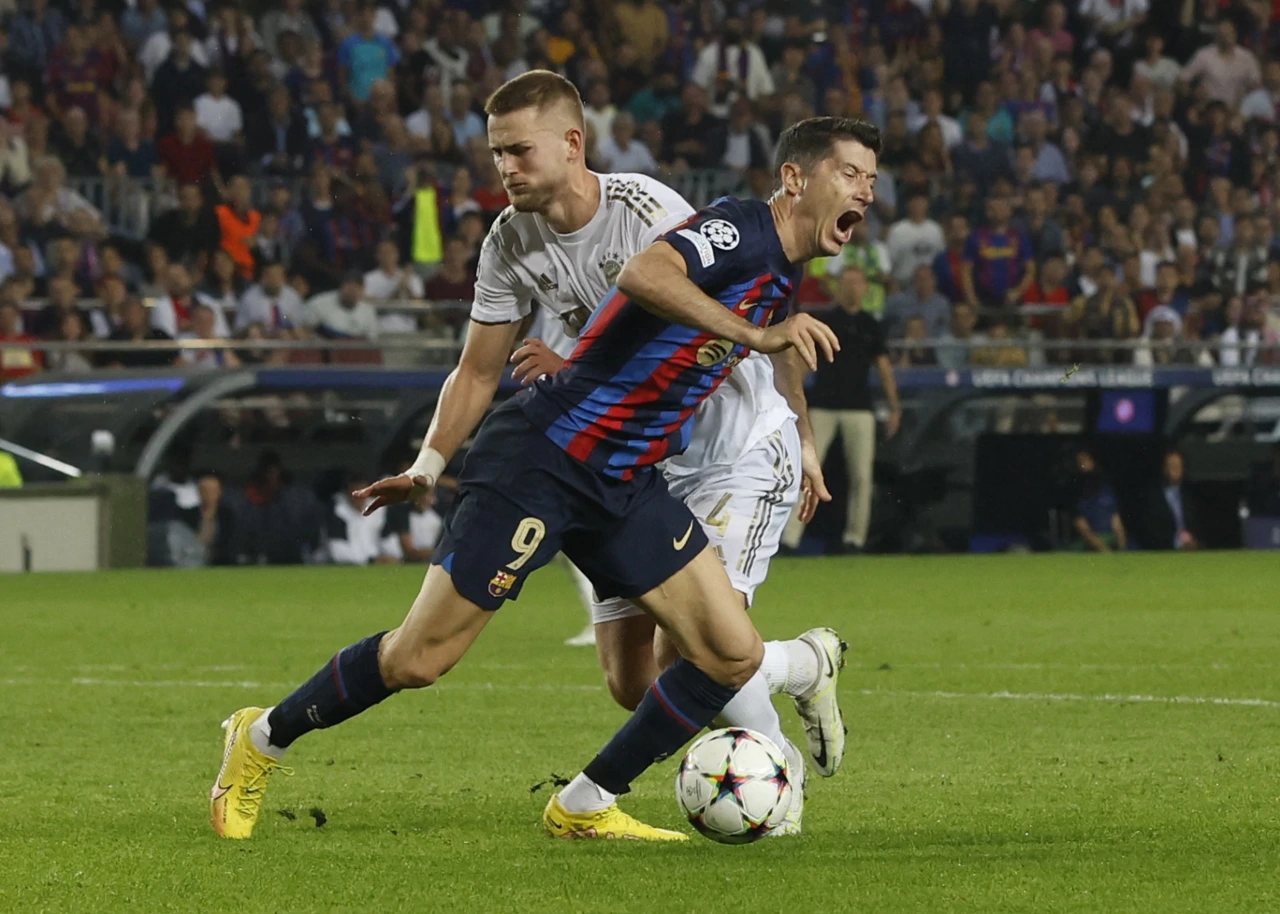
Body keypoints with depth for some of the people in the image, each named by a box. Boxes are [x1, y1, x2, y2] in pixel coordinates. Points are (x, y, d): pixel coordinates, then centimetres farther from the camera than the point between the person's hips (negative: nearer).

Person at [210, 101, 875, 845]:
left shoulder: (780, 277, 15)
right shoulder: (740, 230, -13)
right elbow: (645, 276, -35)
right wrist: (756, 334, -36)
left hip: (625, 484, 9)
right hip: (543, 458, -9)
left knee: (734, 655, -2)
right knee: (420, 659, -6)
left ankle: (585, 808, 10)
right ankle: (264, 739, 18)